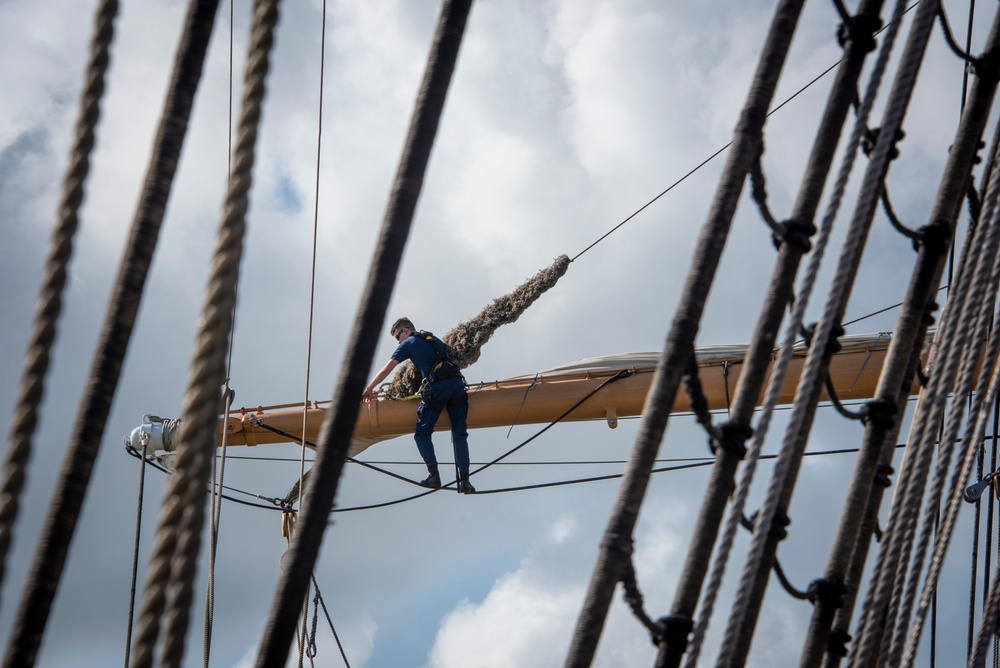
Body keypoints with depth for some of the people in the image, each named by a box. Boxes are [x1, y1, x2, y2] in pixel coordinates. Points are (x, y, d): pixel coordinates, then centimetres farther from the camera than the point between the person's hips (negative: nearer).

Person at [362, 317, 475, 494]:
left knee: (422, 433, 7)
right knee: (460, 434, 4)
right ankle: (464, 481, -4)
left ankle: (434, 475, -6)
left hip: (436, 386, -5)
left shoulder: (408, 344, 13)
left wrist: (369, 389, 26)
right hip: (457, 383, 5)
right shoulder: (434, 339, 30)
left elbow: (385, 371, 15)